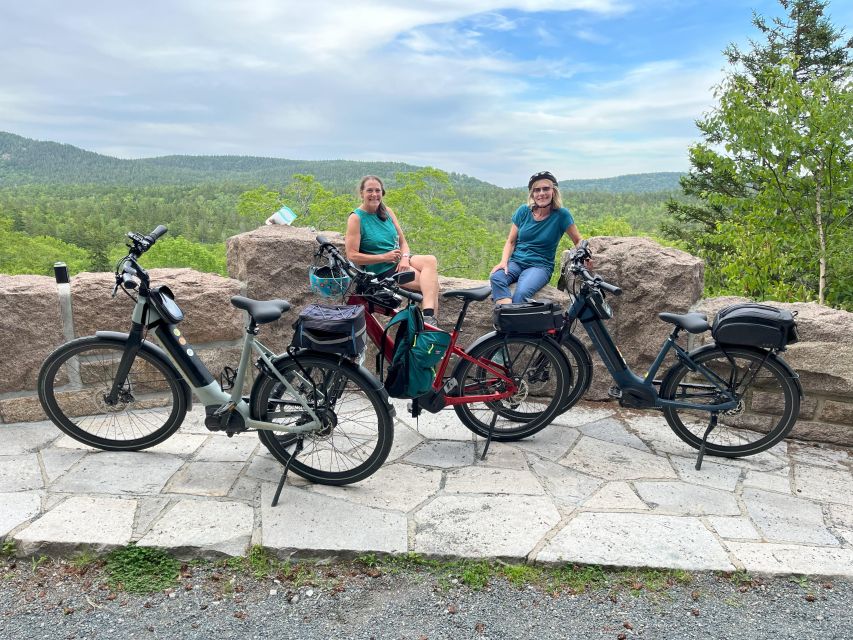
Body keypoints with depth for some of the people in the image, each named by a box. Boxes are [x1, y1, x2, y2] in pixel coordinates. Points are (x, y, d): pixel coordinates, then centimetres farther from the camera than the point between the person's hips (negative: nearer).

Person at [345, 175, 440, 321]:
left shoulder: (387, 212, 12)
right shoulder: (355, 218, -6)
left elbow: (403, 241, 12)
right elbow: (352, 256, -13)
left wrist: (405, 258, -11)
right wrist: (384, 257, -17)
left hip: (400, 260, 6)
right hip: (381, 270, -6)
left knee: (430, 260, -27)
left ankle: (429, 316, -38)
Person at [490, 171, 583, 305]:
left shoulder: (561, 214, -2)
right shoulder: (524, 211, 5)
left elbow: (578, 241, 6)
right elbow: (511, 241, 9)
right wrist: (504, 261, -10)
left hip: (540, 266, -3)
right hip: (516, 262, 3)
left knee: (521, 293, -36)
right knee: (496, 278, -32)